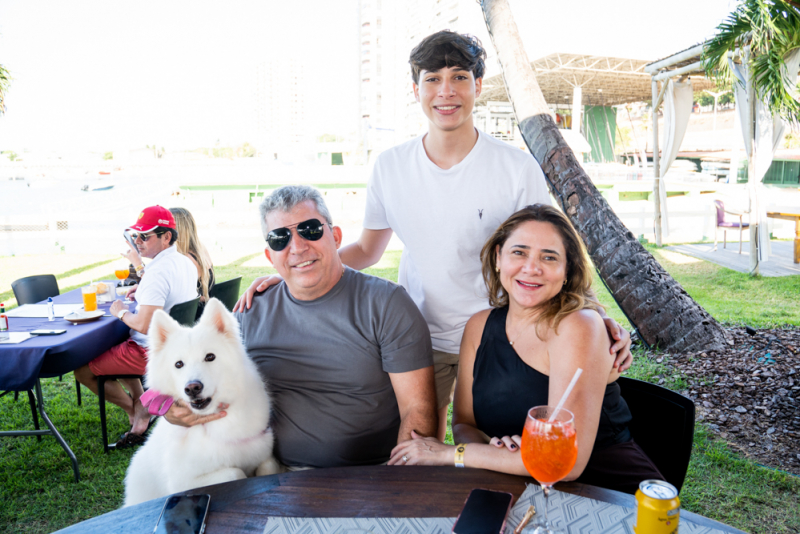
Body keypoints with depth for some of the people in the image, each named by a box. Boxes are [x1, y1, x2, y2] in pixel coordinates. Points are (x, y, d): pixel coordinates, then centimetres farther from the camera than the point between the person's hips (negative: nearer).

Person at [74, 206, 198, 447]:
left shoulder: (157, 272, -28)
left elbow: (144, 325, -32)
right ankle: (140, 404, 23)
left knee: (82, 369, 5)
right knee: (114, 346, 32)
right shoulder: (185, 262, 1)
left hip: (151, 352, -9)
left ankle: (135, 409, 20)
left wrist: (121, 313, -14)